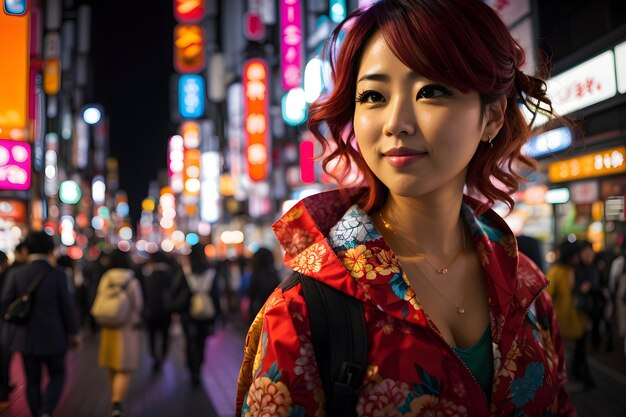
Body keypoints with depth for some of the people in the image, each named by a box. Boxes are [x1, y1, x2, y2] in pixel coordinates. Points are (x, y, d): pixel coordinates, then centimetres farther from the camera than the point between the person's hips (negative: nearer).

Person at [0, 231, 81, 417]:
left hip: (26, 337, 2)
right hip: (52, 337, -2)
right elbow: (67, 307, -7)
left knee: (32, 381, 14)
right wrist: (73, 333, 5)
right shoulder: (58, 275, -11)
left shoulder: (16, 275, -5)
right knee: (57, 376, 14)